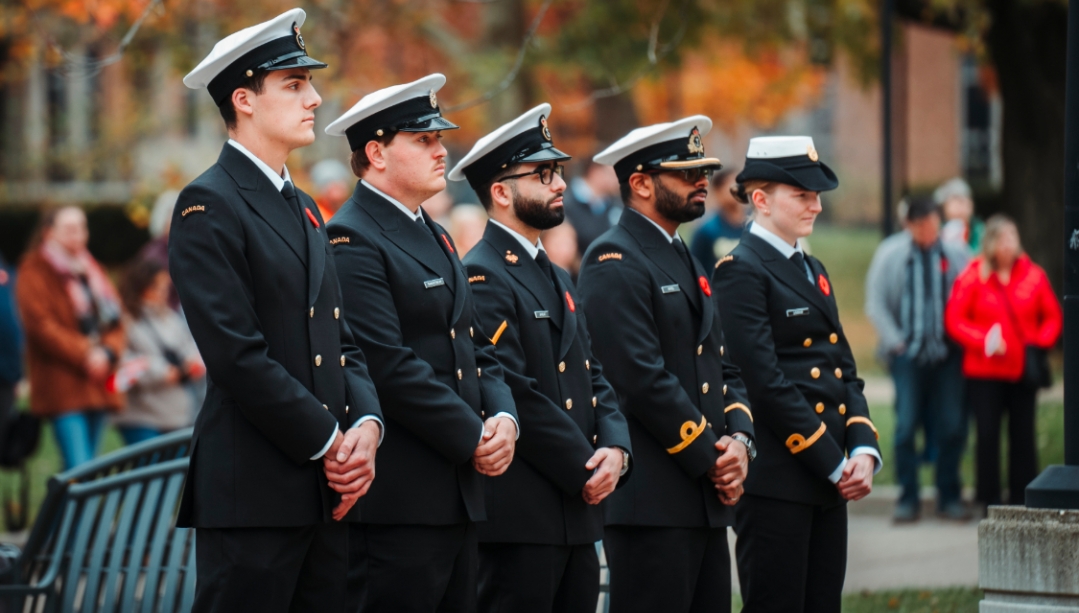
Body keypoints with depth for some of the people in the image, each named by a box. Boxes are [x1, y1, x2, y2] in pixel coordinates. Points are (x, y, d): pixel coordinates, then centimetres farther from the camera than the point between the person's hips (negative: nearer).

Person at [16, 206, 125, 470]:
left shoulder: (89, 271, 20)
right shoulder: (35, 273, -1)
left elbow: (114, 320, 15)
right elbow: (41, 325, -12)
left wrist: (108, 352, -6)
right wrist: (84, 355, -16)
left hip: (98, 387, 7)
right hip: (62, 387, -7)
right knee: (79, 468, -17)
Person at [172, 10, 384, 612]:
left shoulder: (304, 210, 20)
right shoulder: (209, 206, -7)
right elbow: (237, 355, -16)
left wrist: (367, 425, -1)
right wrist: (330, 444, -13)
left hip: (326, 493, 8)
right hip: (253, 493, -8)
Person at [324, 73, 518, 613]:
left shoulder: (435, 237, 20)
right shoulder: (353, 241, -11)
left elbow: (476, 349, 20)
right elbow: (390, 367, -19)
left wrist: (503, 418, 0)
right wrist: (474, 439, -15)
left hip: (457, 498, 10)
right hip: (396, 502, -10)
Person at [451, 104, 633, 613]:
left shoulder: (558, 279, 21)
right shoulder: (482, 278, -10)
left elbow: (594, 379, 18)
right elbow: (516, 394, -17)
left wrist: (614, 448, -2)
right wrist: (584, 469, -15)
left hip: (577, 515, 9)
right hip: (520, 516, -9)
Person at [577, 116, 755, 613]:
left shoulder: (687, 264, 21)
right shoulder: (614, 260, -9)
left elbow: (725, 370, 20)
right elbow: (644, 379, -17)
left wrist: (739, 440, 0)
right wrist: (712, 459, -12)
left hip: (706, 505, 9)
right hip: (650, 502, -9)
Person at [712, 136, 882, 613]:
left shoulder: (813, 271, 18)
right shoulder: (741, 270, -9)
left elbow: (846, 372, 16)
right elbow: (766, 383, -15)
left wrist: (863, 450, -1)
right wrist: (834, 463, -15)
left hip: (829, 481, 8)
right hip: (776, 479, -8)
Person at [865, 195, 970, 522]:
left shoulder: (956, 254, 3)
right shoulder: (890, 253, 1)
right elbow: (875, 303, 5)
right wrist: (894, 340, -3)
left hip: (947, 355, 1)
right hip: (907, 353, -1)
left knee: (952, 427, 1)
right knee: (906, 426, -3)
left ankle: (949, 496, 12)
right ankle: (908, 498, 5)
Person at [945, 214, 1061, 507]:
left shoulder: (1033, 275, 2)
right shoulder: (973, 276, -3)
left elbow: (1053, 316, 9)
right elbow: (954, 320, -4)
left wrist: (1041, 342, -8)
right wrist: (983, 341, -16)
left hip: (1024, 370, 2)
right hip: (985, 371, -2)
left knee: (1023, 435, 4)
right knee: (987, 434, -1)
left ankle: (1022, 497, 11)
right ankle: (990, 499, 6)